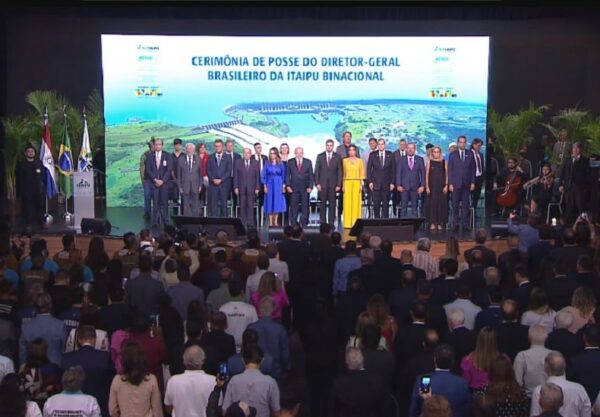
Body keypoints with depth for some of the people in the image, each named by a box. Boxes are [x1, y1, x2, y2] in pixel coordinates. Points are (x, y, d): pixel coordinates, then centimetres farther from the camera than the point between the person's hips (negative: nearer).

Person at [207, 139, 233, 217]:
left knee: (224, 203, -1)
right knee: (213, 202, -2)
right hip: (213, 184, 1)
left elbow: (229, 171, -2)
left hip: (224, 184, -1)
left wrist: (221, 179, -11)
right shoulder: (211, 157, 11)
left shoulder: (227, 158, 5)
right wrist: (213, 179, -8)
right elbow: (208, 170, 7)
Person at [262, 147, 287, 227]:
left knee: (278, 203, -1)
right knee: (270, 203, -1)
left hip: (278, 185, 1)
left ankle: (275, 221, 7)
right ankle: (270, 222, 2)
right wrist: (265, 186, -5)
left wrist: (283, 186, 0)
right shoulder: (267, 164, 3)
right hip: (270, 185, 0)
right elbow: (263, 175, 3)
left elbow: (283, 176, 7)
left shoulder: (281, 165, 4)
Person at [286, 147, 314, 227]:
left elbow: (311, 175, 4)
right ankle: (293, 223, 6)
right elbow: (287, 175, 6)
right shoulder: (290, 162, 6)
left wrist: (310, 186, -5)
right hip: (294, 188, 0)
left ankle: (304, 223, 6)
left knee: (305, 206, 1)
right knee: (293, 206, 1)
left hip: (305, 188, 0)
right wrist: (288, 185, -5)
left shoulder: (308, 162, 6)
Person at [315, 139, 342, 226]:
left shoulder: (337, 157, 4)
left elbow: (339, 172, 4)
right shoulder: (320, 156, 5)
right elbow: (316, 170, 4)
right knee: (323, 204, 2)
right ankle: (323, 222, 7)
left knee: (332, 204, 0)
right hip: (322, 184, 0)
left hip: (333, 184, 0)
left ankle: (331, 222, 4)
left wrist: (339, 184, -3)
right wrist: (317, 183, -4)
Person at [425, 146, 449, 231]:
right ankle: (432, 223, 3)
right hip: (432, 185, -1)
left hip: (441, 185, 1)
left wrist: (446, 185, -5)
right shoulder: (429, 162, 4)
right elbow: (427, 174, 2)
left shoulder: (444, 162, 6)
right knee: (432, 203, -2)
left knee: (441, 203, 1)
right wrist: (427, 186, -6)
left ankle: (440, 223, 8)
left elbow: (446, 174, 5)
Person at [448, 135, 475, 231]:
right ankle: (455, 224, 4)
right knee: (455, 205, 0)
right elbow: (449, 170, 1)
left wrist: (473, 182, 1)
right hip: (456, 183, -1)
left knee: (465, 205, 3)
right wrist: (450, 183, -5)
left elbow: (472, 169, 8)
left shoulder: (470, 154, 9)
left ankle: (465, 224, 6)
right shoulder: (452, 155, 4)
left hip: (466, 183, 1)